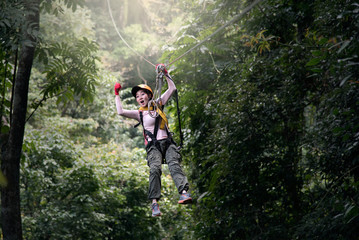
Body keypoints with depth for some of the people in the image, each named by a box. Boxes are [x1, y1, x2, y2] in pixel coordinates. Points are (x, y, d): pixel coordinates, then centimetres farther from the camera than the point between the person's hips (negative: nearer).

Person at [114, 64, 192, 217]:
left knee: (174, 164, -25)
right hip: (153, 146, -1)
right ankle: (154, 202, -34)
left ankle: (184, 192, -45)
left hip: (168, 142, 1)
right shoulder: (139, 114, 15)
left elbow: (172, 88, 22)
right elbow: (120, 112, 1)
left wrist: (165, 74, 19)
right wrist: (117, 95, 9)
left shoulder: (158, 104, 20)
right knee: (155, 169, -26)